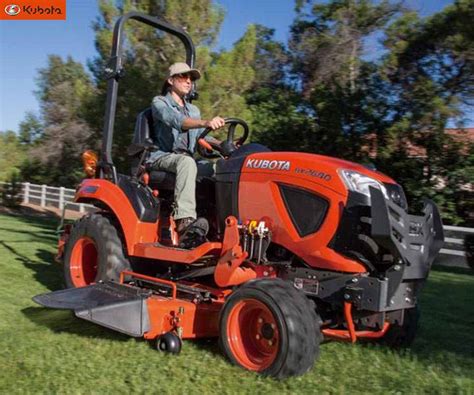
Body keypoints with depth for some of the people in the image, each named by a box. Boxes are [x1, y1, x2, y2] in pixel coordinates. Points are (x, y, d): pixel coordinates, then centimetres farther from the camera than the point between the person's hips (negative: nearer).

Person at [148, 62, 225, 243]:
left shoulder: (194, 110, 26)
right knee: (187, 162, -38)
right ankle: (184, 219, -50)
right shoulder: (159, 102, 4)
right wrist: (206, 122, -38)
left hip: (185, 159, 6)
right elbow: (177, 121, -19)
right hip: (161, 157, -6)